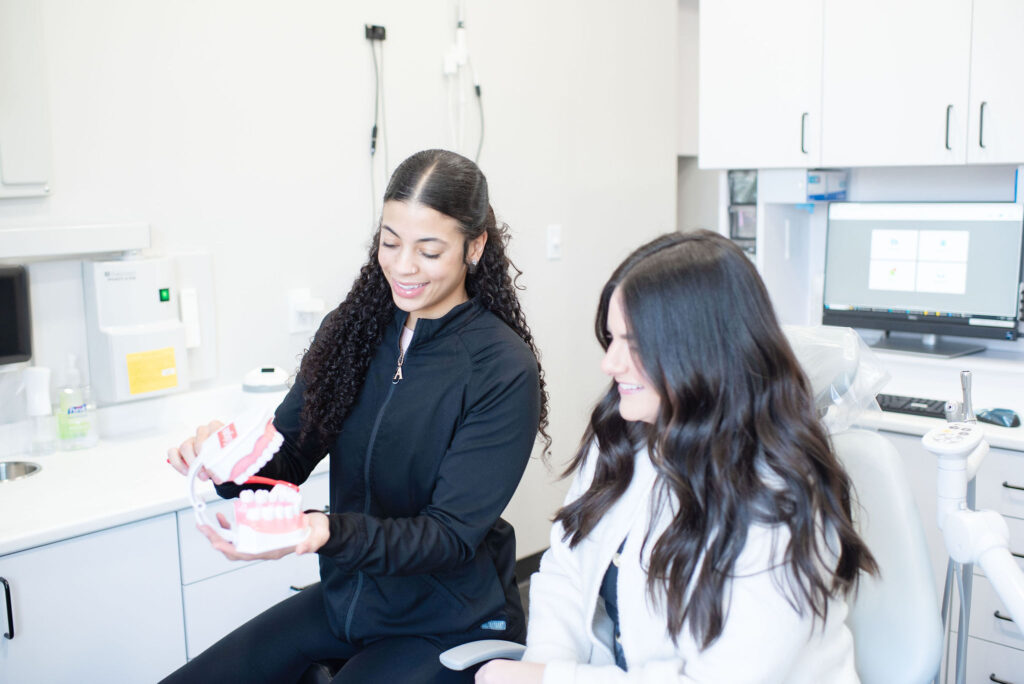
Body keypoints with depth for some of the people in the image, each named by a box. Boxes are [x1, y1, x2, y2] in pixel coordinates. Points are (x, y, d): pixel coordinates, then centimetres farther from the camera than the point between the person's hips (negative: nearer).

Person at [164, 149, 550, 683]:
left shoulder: (504, 370, -18)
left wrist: (323, 533, -35)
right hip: (346, 596, 5)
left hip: (449, 624, -5)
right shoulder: (354, 328, -2)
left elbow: (452, 534, -19)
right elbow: (286, 460, -2)